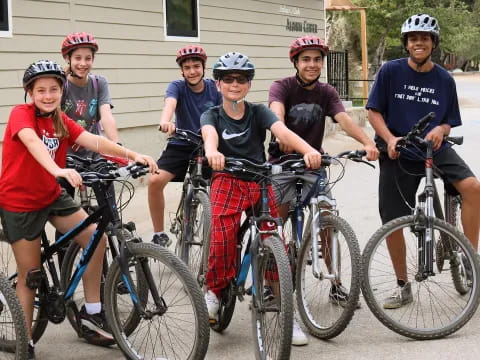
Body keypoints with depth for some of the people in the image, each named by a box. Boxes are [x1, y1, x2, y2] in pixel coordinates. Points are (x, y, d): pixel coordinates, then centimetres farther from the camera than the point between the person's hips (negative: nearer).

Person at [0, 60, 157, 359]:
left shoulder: (62, 121, 1)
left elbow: (93, 141, -14)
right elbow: (32, 141, -38)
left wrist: (132, 155, -30)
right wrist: (59, 170, -57)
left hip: (51, 196, 6)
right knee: (30, 275, 0)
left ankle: (92, 311, 8)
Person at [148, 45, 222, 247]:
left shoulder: (214, 88, -3)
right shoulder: (177, 87, -10)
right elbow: (170, 103, -31)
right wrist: (165, 122, -53)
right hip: (181, 145, -1)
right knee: (155, 181, -20)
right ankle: (159, 234, -4)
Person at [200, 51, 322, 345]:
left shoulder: (259, 112, 3)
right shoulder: (212, 116, 2)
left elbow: (283, 131, -17)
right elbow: (210, 135, -22)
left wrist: (309, 150, -39)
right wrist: (212, 152, -49)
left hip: (260, 181, 2)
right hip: (227, 180, -1)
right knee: (223, 233, -30)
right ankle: (215, 290, -10)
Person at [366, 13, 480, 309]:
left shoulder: (444, 80, 2)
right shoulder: (390, 71, -4)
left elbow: (449, 123, 9)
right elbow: (374, 112, -2)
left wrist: (440, 130, -14)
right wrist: (390, 139, -18)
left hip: (434, 149, 1)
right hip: (398, 154, 0)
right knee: (392, 222, 2)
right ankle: (403, 287, 21)